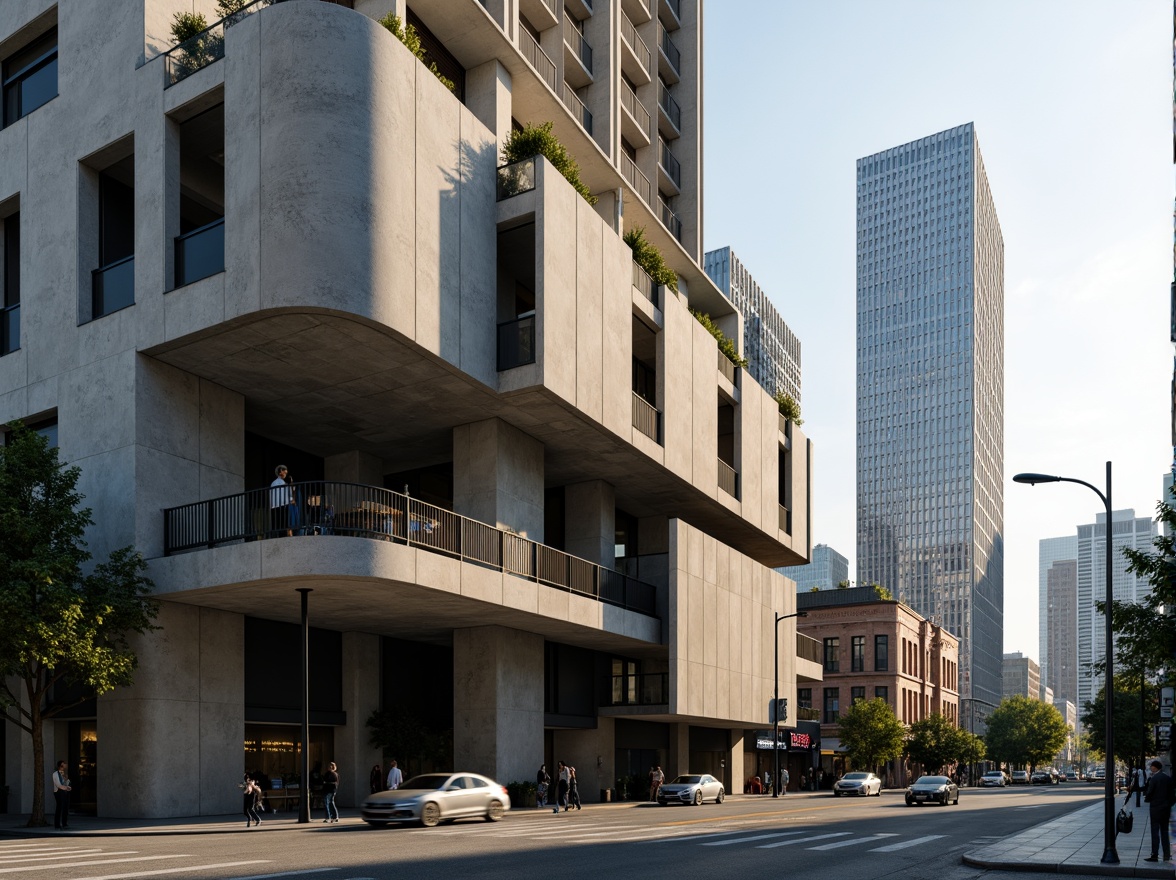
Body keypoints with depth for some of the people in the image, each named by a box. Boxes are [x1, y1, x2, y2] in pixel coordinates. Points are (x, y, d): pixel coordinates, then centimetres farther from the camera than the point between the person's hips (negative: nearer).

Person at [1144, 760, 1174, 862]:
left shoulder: (1154, 778, -15)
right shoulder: (1168, 778, 4)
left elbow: (1149, 793, -14)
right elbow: (1171, 793, 8)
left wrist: (1146, 799, 7)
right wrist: (1169, 805, 16)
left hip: (1156, 808, -6)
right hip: (1166, 808, 6)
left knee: (1155, 832, -3)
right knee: (1165, 832, 13)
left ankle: (1154, 855, -4)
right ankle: (1167, 855, 15)